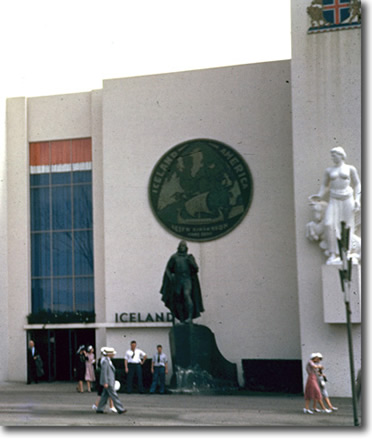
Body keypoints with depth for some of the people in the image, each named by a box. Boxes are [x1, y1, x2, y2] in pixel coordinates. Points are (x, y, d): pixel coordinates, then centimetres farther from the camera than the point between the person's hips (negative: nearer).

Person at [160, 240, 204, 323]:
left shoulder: (189, 257, 11)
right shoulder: (174, 257, 10)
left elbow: (196, 269, 5)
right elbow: (168, 269, 9)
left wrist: (190, 262, -9)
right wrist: (170, 276, -8)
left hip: (187, 280, -2)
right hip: (177, 281, 2)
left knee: (187, 295, -23)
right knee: (178, 300, 0)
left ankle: (190, 317, -29)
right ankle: (182, 320, 10)